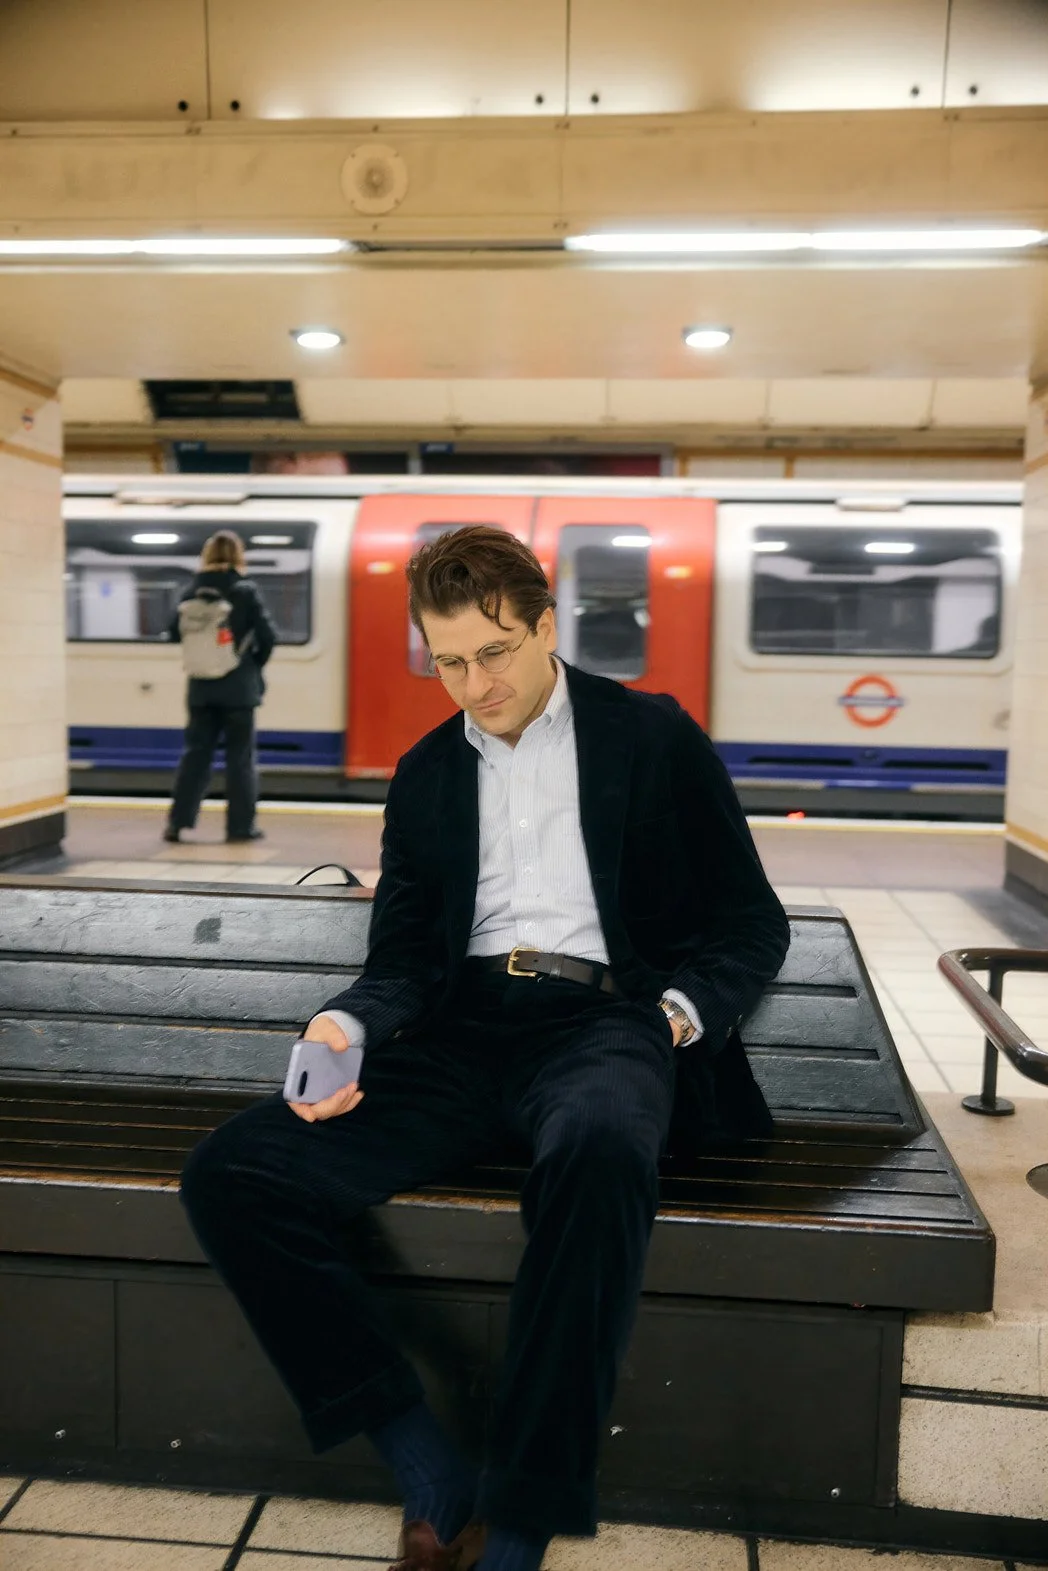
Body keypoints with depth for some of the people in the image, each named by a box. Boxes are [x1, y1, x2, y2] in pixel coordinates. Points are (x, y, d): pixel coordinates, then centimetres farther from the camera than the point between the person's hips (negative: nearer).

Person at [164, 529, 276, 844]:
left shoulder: (192, 591, 1)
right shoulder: (245, 591, -8)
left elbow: (175, 632, 3)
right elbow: (267, 635, -10)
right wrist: (255, 663, 7)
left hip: (201, 687, 3)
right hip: (239, 687, -3)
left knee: (195, 753, 11)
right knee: (240, 756, 5)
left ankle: (178, 821, 9)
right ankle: (240, 825, 8)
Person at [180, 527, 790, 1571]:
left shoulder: (653, 737, 10)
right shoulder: (424, 775, 19)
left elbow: (751, 922, 9)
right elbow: (403, 955, 15)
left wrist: (682, 1012, -10)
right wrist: (343, 1027, -7)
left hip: (602, 1017, -3)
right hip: (463, 1027, 4)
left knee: (599, 1148, -41)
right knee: (229, 1173, -19)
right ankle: (429, 1481, -15)